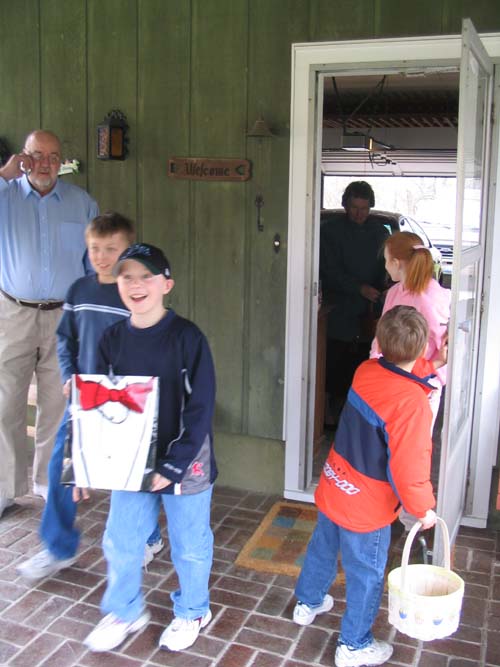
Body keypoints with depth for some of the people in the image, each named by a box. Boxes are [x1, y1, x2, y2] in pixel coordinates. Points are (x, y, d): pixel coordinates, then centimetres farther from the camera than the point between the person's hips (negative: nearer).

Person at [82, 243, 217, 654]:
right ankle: (125, 612, 41)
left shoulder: (187, 338, -16)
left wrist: (173, 465, -19)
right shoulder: (113, 340, -2)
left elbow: (200, 410, -16)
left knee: (189, 545, 13)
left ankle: (193, 612, 40)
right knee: (119, 541, 15)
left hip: (185, 464, -4)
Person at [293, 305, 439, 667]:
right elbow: (409, 468, -26)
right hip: (366, 510, -7)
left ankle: (308, 603, 54)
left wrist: (431, 364, 16)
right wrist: (424, 507, -10)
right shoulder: (412, 402, -30)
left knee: (322, 548, 29)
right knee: (366, 576, 15)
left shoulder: (367, 369, -10)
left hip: (332, 488, 7)